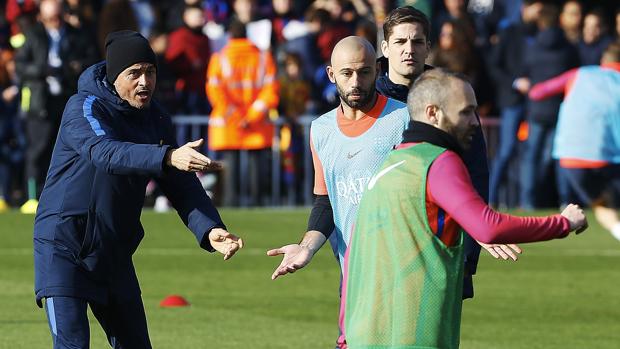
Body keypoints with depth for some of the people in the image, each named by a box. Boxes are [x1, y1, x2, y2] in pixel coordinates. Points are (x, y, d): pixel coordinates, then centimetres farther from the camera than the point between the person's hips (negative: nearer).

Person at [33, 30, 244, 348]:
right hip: (63, 248, -7)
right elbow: (105, 152, -35)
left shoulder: (156, 120, 5)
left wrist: (209, 229, -21)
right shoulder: (84, 108, -14)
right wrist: (168, 157, -51)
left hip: (114, 252, 7)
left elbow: (182, 187, -1)